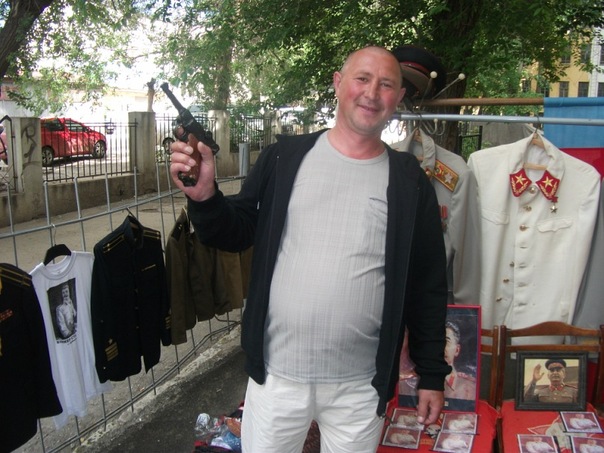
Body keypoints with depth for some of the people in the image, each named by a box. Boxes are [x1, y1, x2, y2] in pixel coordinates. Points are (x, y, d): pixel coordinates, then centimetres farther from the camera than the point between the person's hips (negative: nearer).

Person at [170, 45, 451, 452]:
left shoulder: (410, 183, -2)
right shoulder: (284, 158, -1)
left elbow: (428, 286, 2)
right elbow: (236, 236, 3)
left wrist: (433, 374, 5)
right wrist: (204, 197, -17)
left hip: (361, 387, 0)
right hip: (275, 374, 1)